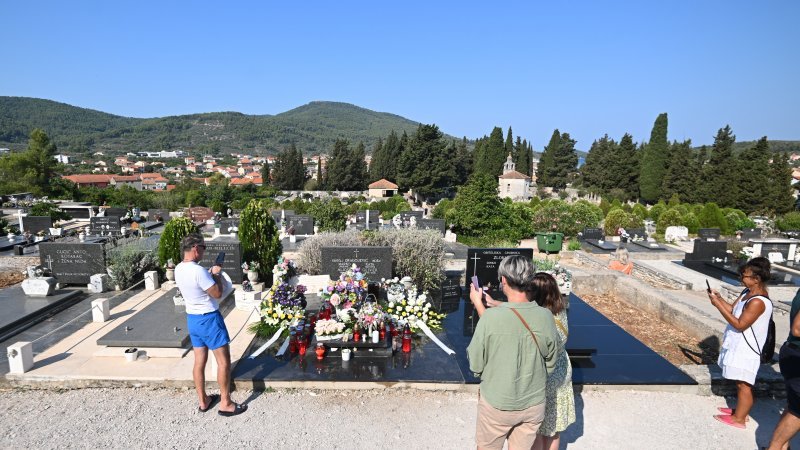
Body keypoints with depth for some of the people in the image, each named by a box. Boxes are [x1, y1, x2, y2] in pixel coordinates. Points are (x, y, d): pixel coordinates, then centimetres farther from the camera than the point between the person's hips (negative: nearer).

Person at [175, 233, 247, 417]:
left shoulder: (179, 269, 2)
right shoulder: (198, 270, -26)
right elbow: (217, 293, -19)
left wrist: (210, 274, 10)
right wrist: (216, 274, -6)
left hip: (192, 319, 9)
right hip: (209, 319, -9)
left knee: (199, 361, 17)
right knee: (224, 361, 3)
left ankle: (203, 401, 28)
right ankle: (226, 404, 11)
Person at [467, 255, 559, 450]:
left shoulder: (490, 317, -26)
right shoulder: (545, 316, -15)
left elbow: (475, 363, -13)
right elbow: (550, 363, 0)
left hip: (497, 403, -2)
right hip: (534, 403, 3)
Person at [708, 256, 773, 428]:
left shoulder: (757, 302, -27)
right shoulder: (747, 292, 2)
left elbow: (739, 324, -25)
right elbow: (733, 310, 12)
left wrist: (718, 305, -24)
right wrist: (719, 298, -4)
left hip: (746, 350, -9)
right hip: (739, 346, 9)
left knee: (743, 384, 5)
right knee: (741, 383, 22)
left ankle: (738, 418, 17)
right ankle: (740, 410, 36)